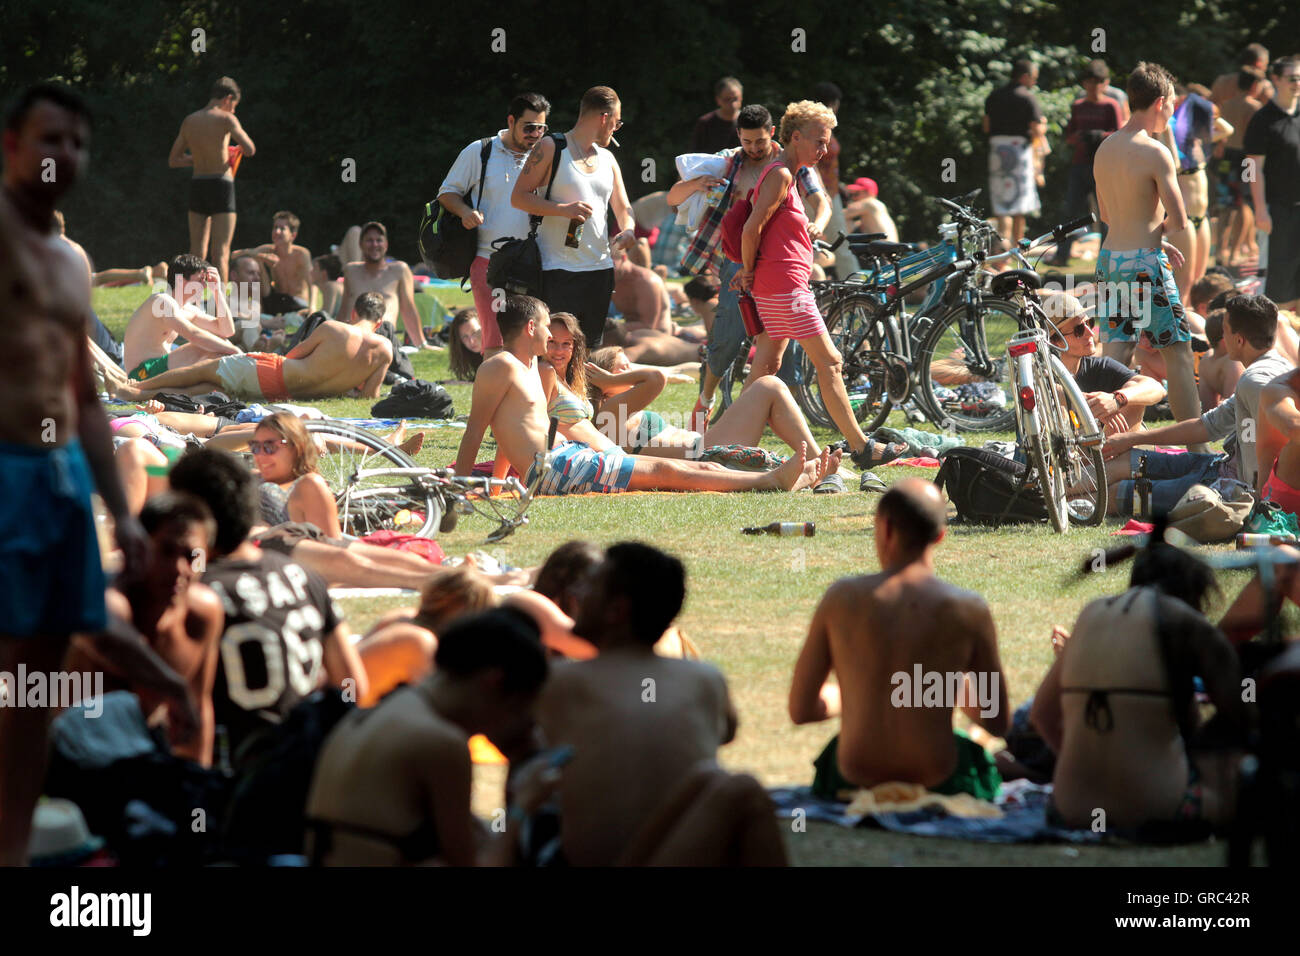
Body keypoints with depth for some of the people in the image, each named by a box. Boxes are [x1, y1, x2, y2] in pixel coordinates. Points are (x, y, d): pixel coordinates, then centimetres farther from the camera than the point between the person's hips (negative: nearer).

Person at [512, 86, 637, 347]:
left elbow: (622, 208, 20)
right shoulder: (551, 149, -1)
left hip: (600, 269, 6)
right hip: (557, 270, -6)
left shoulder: (607, 159, 18)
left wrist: (628, 230, -4)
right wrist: (564, 209, -19)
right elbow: (519, 197, -6)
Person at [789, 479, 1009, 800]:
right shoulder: (968, 609, -9)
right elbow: (999, 723, 1)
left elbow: (801, 709, 3)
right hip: (939, 784, -1)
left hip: (852, 785, 1)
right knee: (978, 751, 34)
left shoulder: (841, 598, -5)